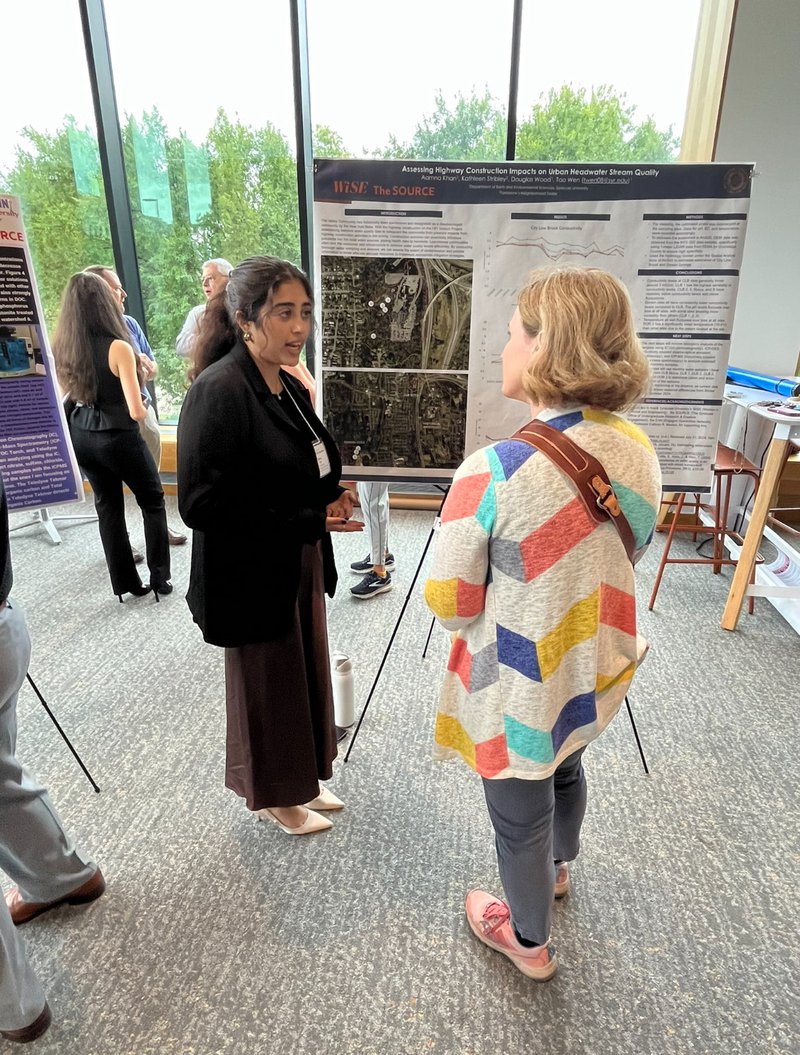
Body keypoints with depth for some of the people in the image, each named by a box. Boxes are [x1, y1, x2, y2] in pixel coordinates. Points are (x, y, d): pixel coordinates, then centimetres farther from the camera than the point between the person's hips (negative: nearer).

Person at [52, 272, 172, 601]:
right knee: (153, 502, 13)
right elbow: (136, 411, -19)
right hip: (118, 437, -6)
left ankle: (125, 582, 23)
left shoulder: (62, 347, 0)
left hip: (81, 437, 6)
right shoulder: (118, 348, -18)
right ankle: (159, 577, 15)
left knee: (107, 505, 15)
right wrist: (143, 408, 2)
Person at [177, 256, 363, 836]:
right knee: (267, 685, 12)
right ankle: (272, 795, 38)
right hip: (255, 577, -8)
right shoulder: (217, 391, -20)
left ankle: (301, 779, 44)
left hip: (301, 567, 8)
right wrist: (309, 521, -24)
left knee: (306, 673, 20)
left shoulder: (290, 388, 5)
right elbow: (202, 505, -23)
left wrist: (332, 498, -4)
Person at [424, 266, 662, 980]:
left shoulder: (493, 471, -31)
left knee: (520, 816, 20)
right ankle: (557, 869, 63)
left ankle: (529, 942, 48)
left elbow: (450, 603, -20)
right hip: (594, 668, 7)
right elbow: (617, 560, 4)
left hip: (520, 687, -6)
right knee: (564, 768, 33)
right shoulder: (640, 452, -10)